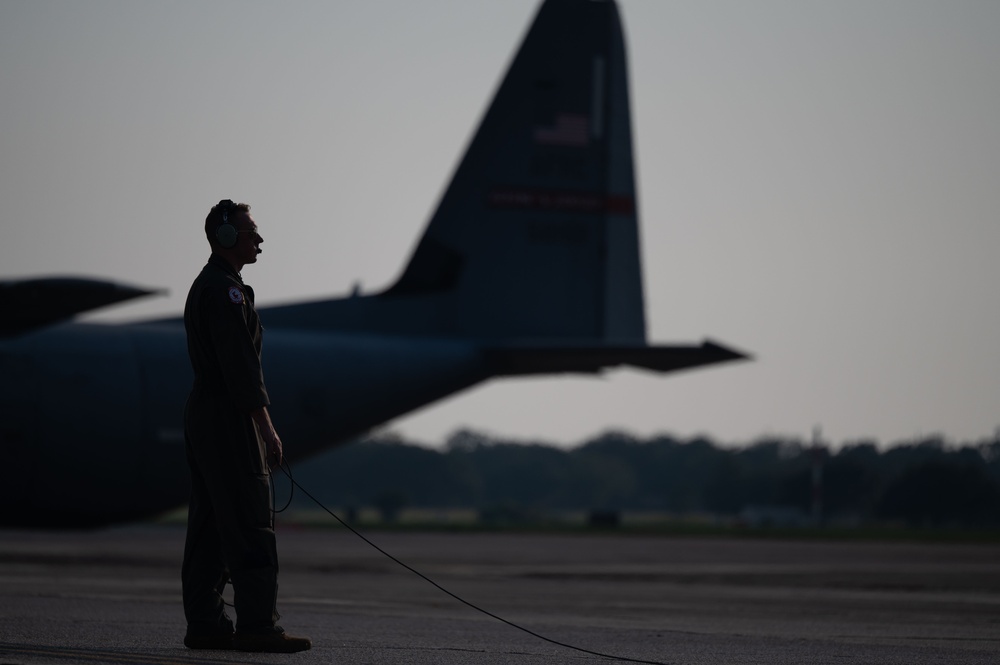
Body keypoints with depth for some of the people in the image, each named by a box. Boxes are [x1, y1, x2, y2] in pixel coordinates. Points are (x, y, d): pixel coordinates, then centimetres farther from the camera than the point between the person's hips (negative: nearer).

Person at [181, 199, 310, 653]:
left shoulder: (203, 287, 21)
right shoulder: (225, 290, -13)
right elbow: (240, 364, -19)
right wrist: (266, 427, -19)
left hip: (202, 412, 11)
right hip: (229, 418, -11)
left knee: (210, 527, 9)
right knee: (250, 526, -12)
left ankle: (204, 624, 9)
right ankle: (257, 626, -14)